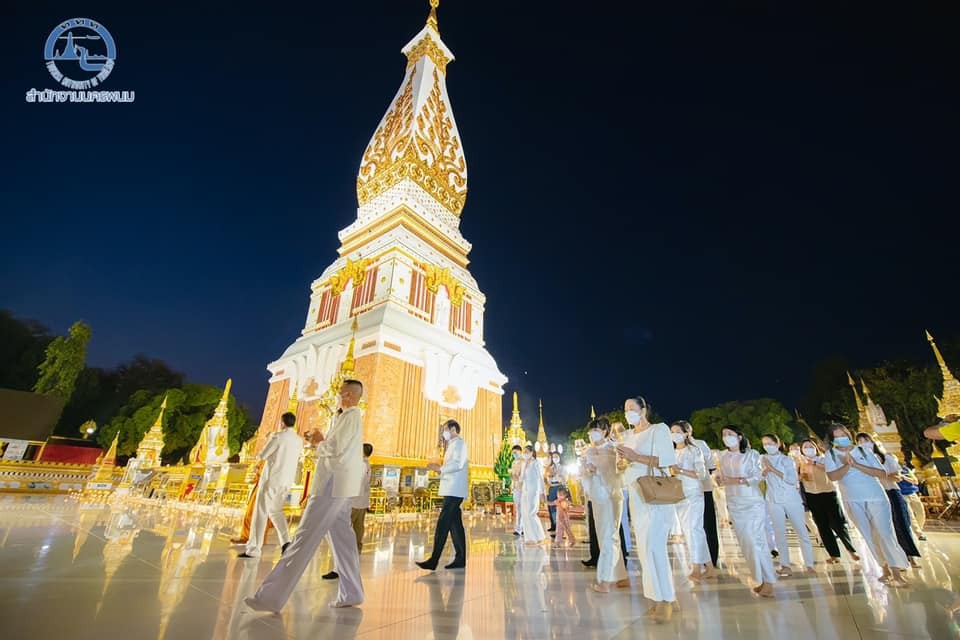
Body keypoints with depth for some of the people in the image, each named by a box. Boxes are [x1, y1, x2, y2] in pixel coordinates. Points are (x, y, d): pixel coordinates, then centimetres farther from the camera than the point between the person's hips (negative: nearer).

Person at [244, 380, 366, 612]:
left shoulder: (350, 416, -12)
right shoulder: (354, 417, 19)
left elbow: (336, 448, -19)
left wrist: (318, 445, -1)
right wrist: (322, 443, 9)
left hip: (332, 484, -10)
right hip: (340, 486, 10)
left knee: (304, 538, -5)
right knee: (342, 538, 12)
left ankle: (271, 596, 1)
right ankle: (351, 593, 18)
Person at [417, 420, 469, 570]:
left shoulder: (458, 442, -8)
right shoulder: (453, 444, 22)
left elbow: (458, 464, -20)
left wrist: (440, 468, -18)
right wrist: (439, 468, 11)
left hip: (454, 491, -10)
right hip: (452, 491, 10)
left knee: (442, 524, -11)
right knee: (455, 524, 10)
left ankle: (433, 561, -10)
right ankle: (460, 559, 14)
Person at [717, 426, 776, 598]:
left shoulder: (751, 454, -3)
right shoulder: (724, 457, 9)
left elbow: (757, 476, -11)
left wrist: (736, 480, -21)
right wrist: (720, 480, -8)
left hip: (753, 503, -4)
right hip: (734, 505, 5)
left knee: (756, 541, -9)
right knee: (746, 544, 6)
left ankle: (768, 581, 1)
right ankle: (760, 579, 16)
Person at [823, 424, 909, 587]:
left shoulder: (864, 451, 2)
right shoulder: (830, 455, -1)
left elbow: (882, 473, -5)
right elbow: (832, 476, -13)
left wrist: (857, 465, -17)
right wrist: (847, 465, -26)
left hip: (876, 498, -1)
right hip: (853, 501, 1)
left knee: (885, 534, -5)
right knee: (870, 537, 9)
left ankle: (897, 572, 4)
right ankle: (886, 569, 23)